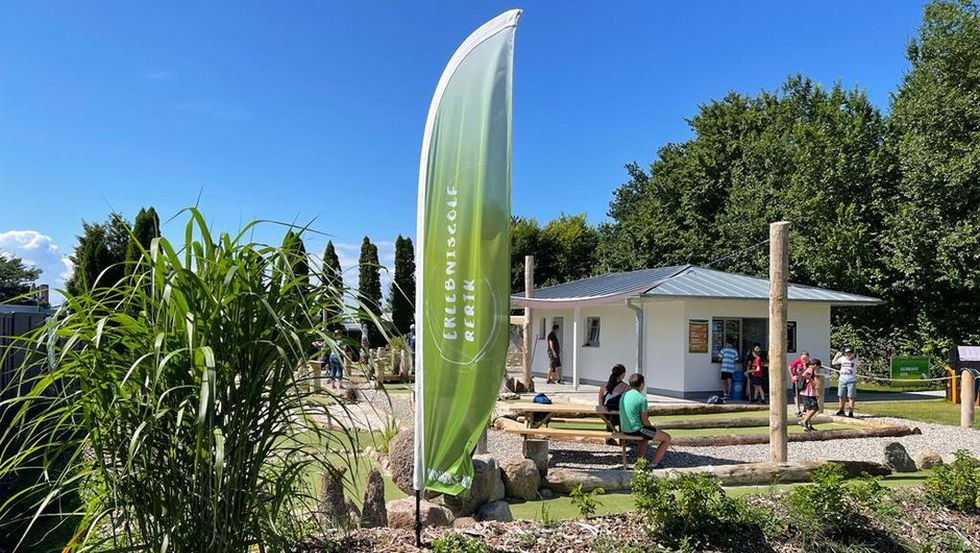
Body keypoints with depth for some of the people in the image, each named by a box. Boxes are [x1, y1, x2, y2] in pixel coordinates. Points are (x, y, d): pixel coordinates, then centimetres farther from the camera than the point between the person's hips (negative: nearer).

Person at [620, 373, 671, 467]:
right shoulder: (642, 398, -16)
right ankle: (654, 463, 8)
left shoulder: (624, 395, 7)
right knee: (667, 438, 7)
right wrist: (652, 427, 8)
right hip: (636, 430, -8)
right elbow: (644, 421, -13)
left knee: (646, 434, 39)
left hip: (625, 430, 8)